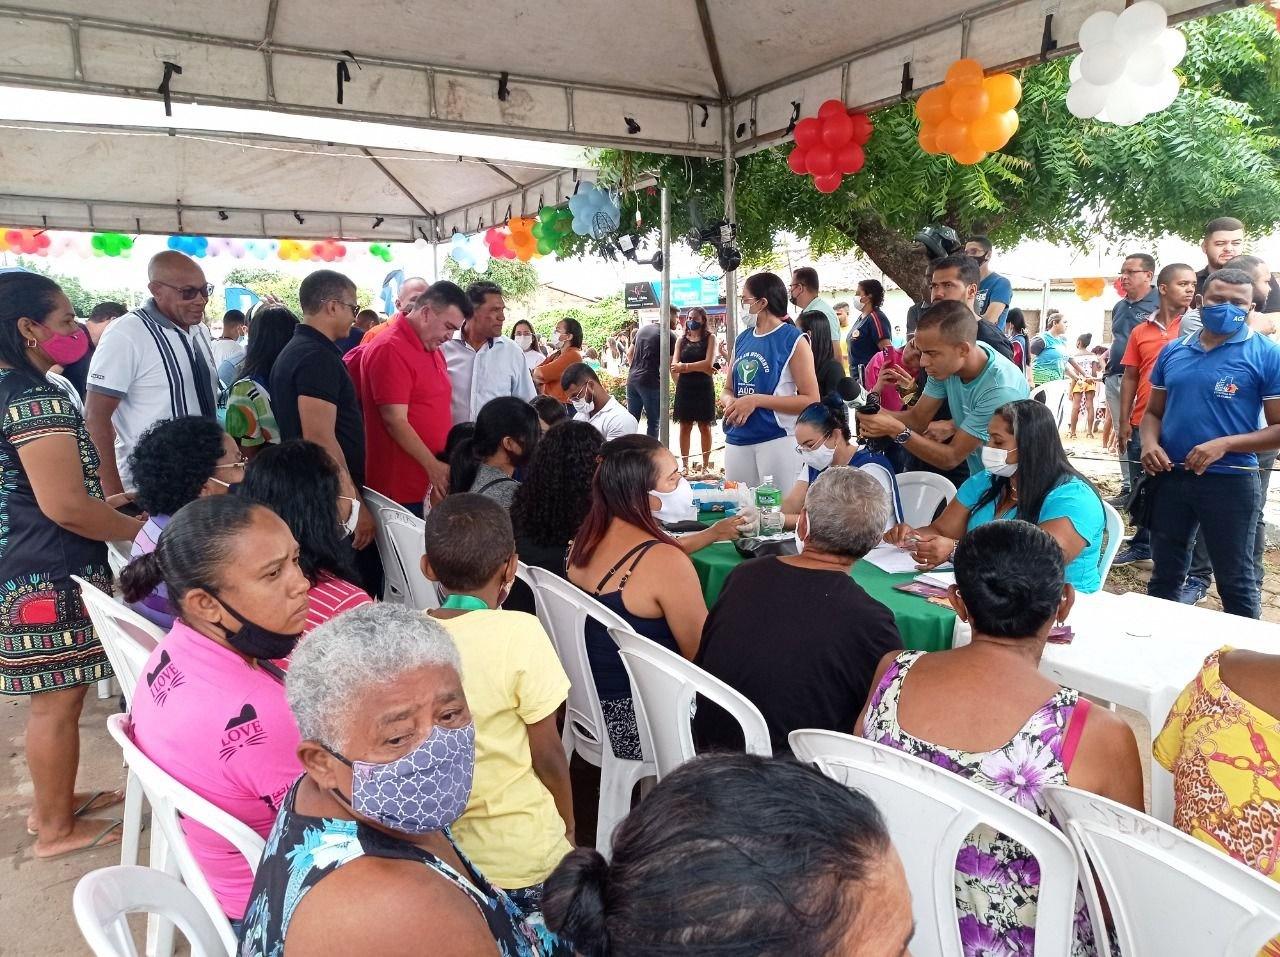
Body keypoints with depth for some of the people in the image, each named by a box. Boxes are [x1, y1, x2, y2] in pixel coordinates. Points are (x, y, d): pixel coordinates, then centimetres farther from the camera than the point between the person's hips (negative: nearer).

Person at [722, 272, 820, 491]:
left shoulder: (793, 340, -5)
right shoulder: (742, 339, 13)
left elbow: (811, 400, -10)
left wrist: (756, 400, -16)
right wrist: (729, 402, -5)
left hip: (777, 440, -6)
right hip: (737, 441, 6)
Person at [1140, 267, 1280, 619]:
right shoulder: (1173, 351, 8)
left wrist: (1224, 445, -21)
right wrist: (1150, 443, -7)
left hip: (1230, 481, -4)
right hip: (1170, 476, 4)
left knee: (1235, 581, 7)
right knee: (1165, 572, 18)